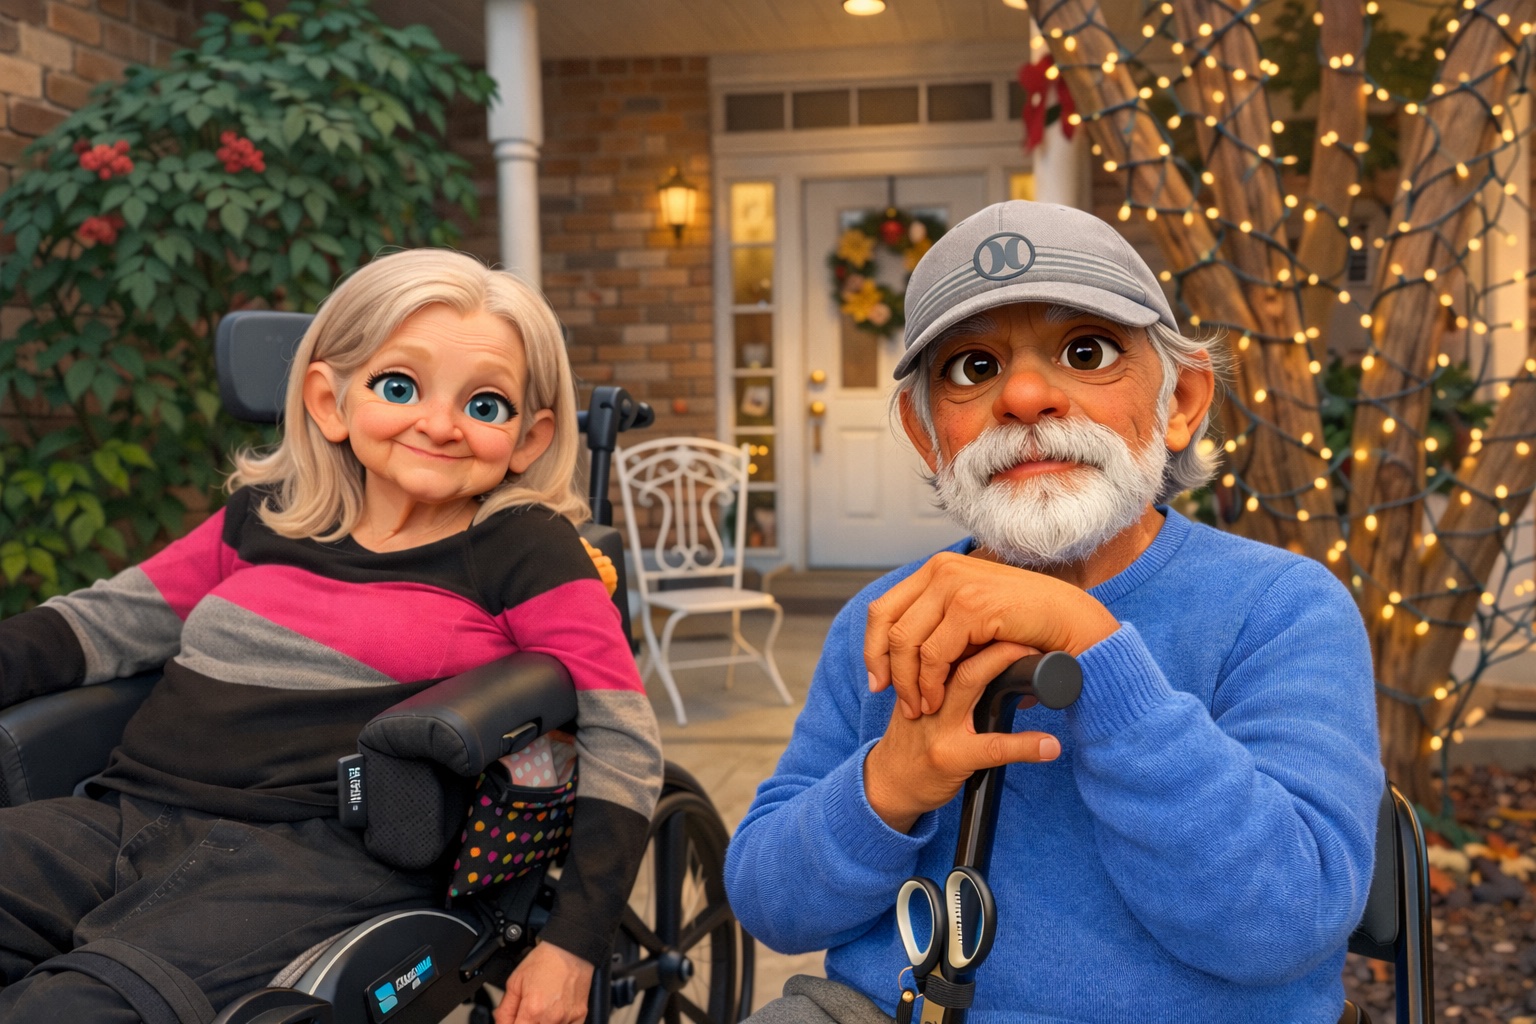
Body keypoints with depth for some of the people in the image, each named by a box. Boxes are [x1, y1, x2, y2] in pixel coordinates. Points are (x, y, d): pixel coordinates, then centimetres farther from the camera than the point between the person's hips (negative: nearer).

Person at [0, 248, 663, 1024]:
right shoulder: (267, 515, 17)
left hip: (319, 862, -5)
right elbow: (115, 619, 24)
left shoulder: (525, 552, 0)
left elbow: (622, 739, -2)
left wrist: (573, 944, -7)